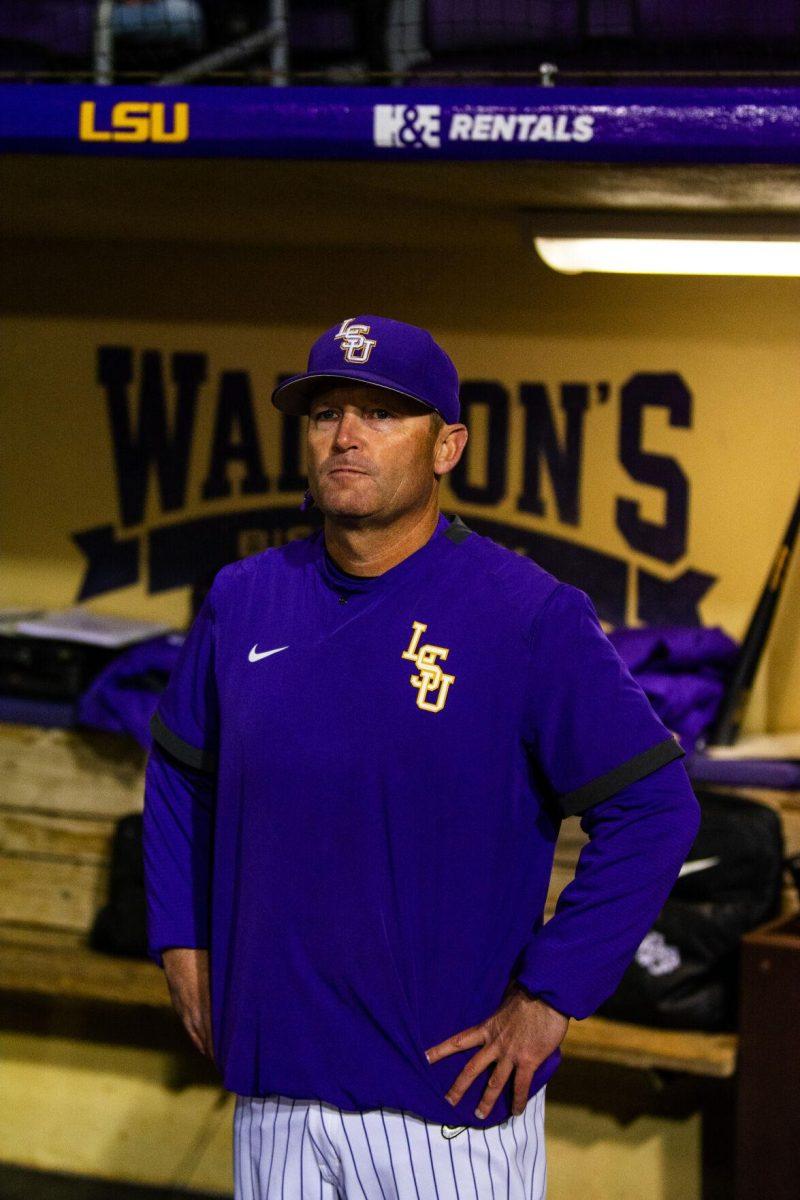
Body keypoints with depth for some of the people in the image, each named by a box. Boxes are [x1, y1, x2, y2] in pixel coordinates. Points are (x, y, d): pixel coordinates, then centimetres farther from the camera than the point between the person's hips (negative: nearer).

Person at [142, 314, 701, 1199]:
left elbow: (655, 809, -12)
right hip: (273, 1084, 5)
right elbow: (180, 770, 22)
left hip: (451, 1092, -4)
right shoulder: (244, 601, 6)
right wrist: (180, 939, 13)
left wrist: (550, 997, -13)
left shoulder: (530, 618, -9)